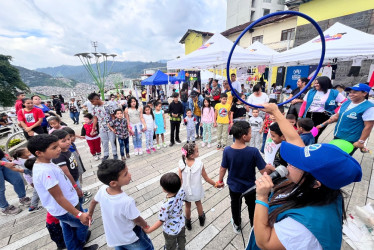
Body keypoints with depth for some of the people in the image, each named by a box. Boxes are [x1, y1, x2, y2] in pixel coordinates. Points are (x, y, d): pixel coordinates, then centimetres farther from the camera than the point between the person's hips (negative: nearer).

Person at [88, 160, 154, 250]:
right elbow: (138, 220, -22)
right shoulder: (127, 202, -41)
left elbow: (93, 202, -2)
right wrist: (146, 226, -1)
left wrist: (90, 214, 20)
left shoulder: (102, 189, -25)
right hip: (129, 239, -5)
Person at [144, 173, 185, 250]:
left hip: (170, 231, -4)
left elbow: (161, 221, -29)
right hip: (181, 225, 5)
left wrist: (149, 230, -17)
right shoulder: (181, 192, -29)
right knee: (181, 240, 36)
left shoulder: (166, 205, -44)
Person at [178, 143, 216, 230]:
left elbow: (180, 180, -16)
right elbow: (206, 178, -16)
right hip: (196, 190, 0)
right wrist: (214, 184, 1)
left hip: (186, 191, 0)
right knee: (198, 204, 29)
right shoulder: (199, 163, -26)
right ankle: (201, 219, 55)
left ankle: (188, 223, 49)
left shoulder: (181, 164, -24)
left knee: (187, 206, 26)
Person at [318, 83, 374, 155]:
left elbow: (368, 126, -16)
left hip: (351, 141, -7)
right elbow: (337, 116, 15)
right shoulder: (346, 103, 7)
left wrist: (361, 142, -18)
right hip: (337, 136, 7)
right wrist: (323, 124, 12)